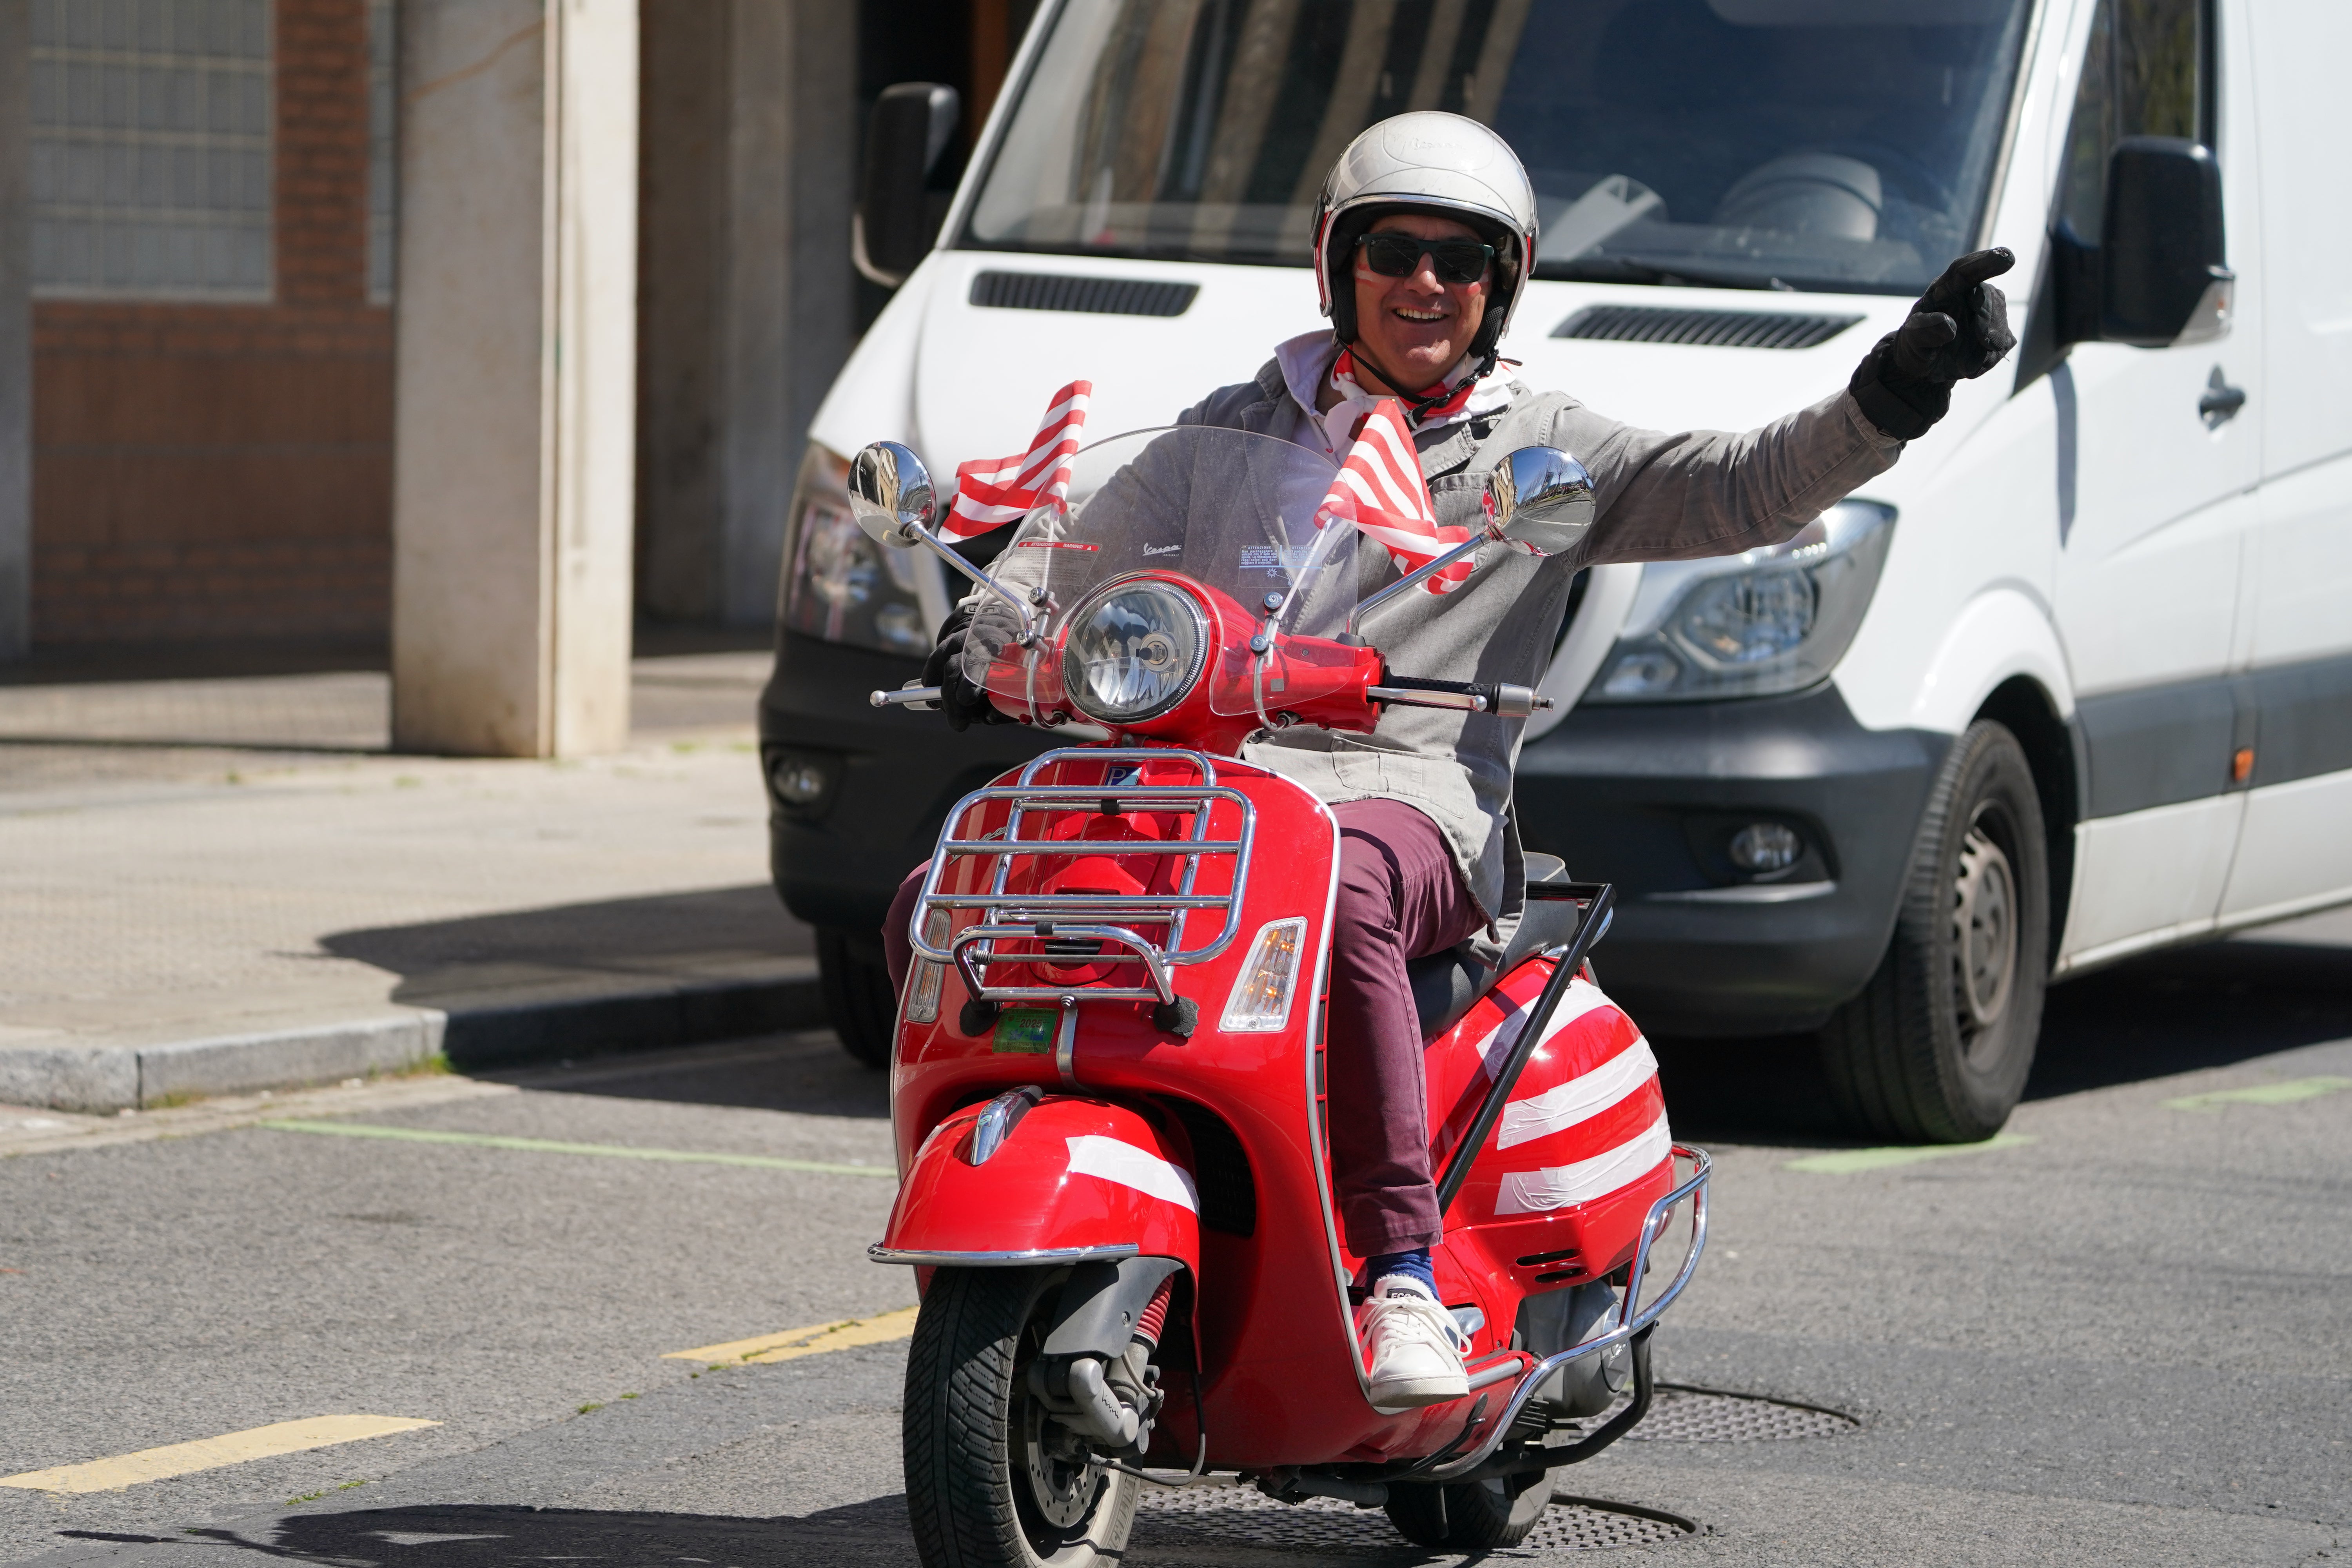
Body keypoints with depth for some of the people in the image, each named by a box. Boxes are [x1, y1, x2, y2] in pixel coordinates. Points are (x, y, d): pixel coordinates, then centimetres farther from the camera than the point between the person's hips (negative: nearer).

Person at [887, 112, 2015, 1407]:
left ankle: (1404, 1273, -40)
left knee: (1330, 897, -42)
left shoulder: (1546, 453, 16)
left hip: (1412, 804, -4)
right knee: (939, 908, -20)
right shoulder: (1236, 429, 24)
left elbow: (1745, 488, 4)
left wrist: (1895, 387, -12)